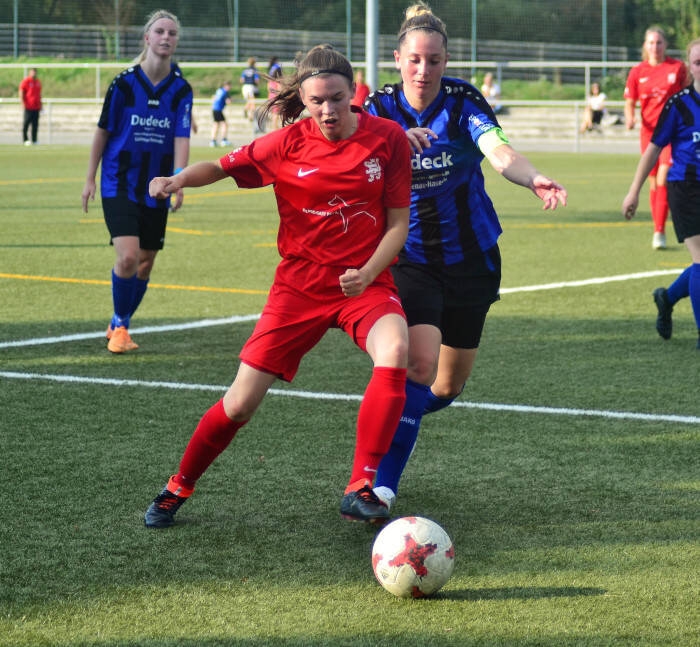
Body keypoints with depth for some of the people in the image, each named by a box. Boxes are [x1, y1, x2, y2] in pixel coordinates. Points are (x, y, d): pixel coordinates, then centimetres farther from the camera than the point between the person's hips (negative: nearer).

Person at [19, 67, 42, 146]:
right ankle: (25, 139, 1)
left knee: (35, 124, 5)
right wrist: (23, 103, -14)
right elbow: (21, 93, -7)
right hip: (28, 107, -6)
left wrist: (40, 105, 20)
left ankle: (34, 140, 8)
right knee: (26, 123, -5)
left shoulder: (38, 82, 16)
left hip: (36, 107, 6)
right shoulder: (25, 81, -4)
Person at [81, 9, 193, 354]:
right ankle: (119, 325, 5)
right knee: (128, 258, -18)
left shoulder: (181, 90, -2)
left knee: (145, 265, 9)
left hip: (155, 190, 3)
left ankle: (120, 325, 31)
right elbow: (103, 131, 1)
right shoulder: (125, 83, -7)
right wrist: (90, 178, 3)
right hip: (119, 184, -3)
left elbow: (181, 139, -8)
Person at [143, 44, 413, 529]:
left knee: (394, 352, -33)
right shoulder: (289, 142, -5)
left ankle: (361, 490, -25)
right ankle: (177, 490, 21)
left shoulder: (388, 138, -5)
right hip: (300, 283, 1)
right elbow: (223, 166, 5)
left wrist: (368, 273, -17)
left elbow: (398, 222, -2)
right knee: (243, 401, -2)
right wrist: (179, 179, -16)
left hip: (365, 283, 0)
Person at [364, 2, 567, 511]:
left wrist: (535, 179, -52)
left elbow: (499, 151, -30)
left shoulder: (464, 102, -12)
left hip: (471, 258, 1)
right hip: (410, 259, -1)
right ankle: (383, 483, -15)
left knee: (449, 385, 10)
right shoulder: (380, 107, -7)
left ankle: (397, 420, 43)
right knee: (420, 363, -22)